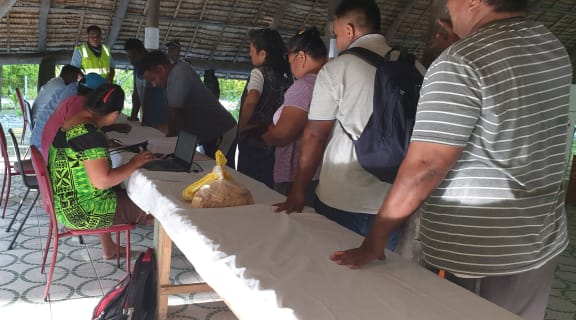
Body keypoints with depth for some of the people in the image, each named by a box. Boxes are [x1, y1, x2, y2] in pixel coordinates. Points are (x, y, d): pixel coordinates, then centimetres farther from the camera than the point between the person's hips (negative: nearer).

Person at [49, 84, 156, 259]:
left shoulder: (67, 119, 2)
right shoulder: (90, 134, -27)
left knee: (120, 192, 35)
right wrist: (134, 163, -20)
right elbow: (102, 181, -31)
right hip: (80, 211, -9)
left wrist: (103, 145, 24)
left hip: (63, 201, 9)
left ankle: (108, 249, 42)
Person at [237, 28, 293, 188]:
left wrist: (241, 128, -14)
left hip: (254, 140, -7)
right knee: (266, 184, 15)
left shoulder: (259, 72, -10)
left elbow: (251, 101, -25)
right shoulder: (286, 75, 8)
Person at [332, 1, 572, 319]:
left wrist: (375, 238, -14)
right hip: (544, 241, 8)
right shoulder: (554, 48, 4)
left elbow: (424, 166, -23)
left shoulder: (460, 63, -20)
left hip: (478, 253, -7)